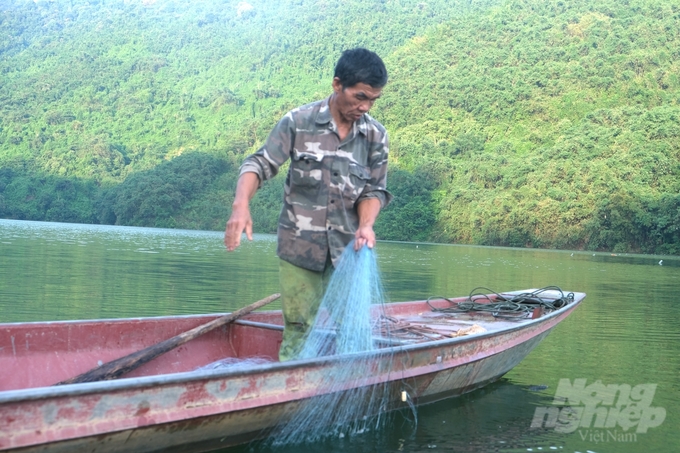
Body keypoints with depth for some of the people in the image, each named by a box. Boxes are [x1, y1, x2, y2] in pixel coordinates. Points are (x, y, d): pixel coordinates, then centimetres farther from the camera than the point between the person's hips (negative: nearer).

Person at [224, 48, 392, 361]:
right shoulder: (298, 123, -5)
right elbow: (260, 164, -6)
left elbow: (374, 189, 5)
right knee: (299, 330, 1)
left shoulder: (376, 136, 2)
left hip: (348, 251, 2)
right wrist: (241, 205, -25)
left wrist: (366, 224, -16)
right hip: (299, 247, -2)